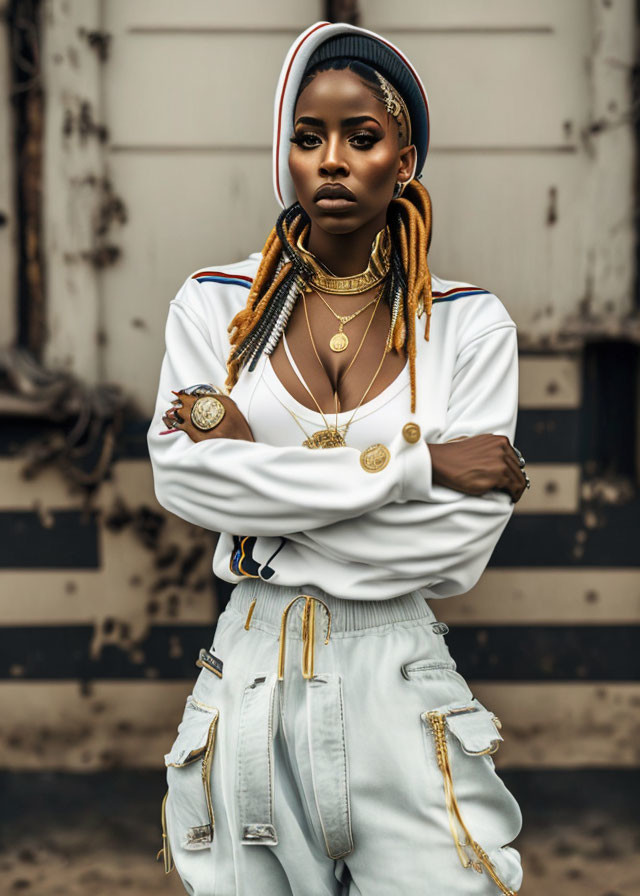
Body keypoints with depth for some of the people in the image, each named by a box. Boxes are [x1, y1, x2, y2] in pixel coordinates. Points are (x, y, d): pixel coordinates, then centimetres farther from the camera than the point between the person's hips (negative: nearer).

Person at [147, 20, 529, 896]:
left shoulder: (469, 322, -1)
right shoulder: (214, 303, 3)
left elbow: (463, 544, -10)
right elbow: (182, 476, -13)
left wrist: (262, 473, -12)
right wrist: (415, 460, -16)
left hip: (400, 683, -1)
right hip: (252, 675, 1)